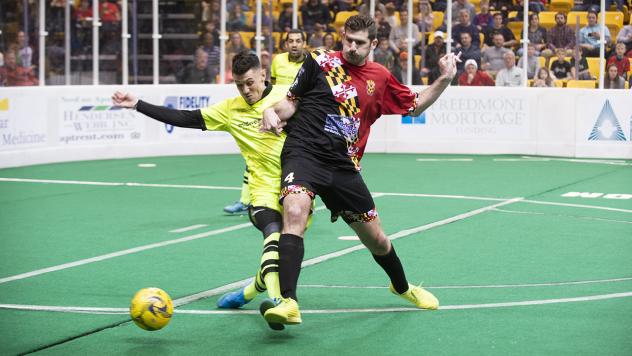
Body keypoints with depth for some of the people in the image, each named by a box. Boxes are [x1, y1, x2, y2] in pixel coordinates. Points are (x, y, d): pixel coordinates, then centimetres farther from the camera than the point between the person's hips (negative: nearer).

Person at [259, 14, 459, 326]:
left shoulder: (380, 78, 11)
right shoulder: (320, 61, 2)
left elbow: (415, 106, 24)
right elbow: (292, 102, 6)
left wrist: (444, 79, 12)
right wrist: (272, 112, -15)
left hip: (344, 167, 4)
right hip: (304, 153, -3)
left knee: (376, 239, 12)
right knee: (294, 212, -33)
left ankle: (403, 288, 43)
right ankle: (288, 302, -37)